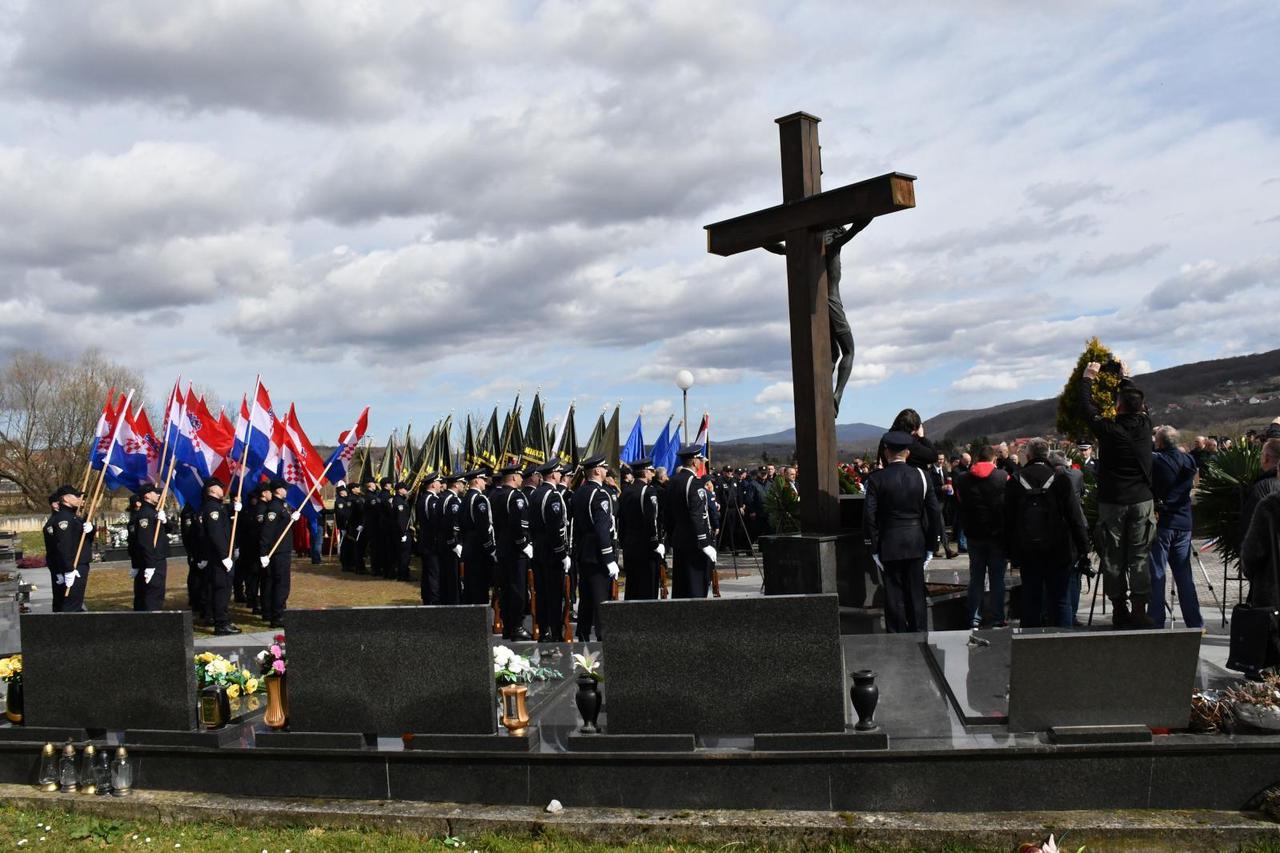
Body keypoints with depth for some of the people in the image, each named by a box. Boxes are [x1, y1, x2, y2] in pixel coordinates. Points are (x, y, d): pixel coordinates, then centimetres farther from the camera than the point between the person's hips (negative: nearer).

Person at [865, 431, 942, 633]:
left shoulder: (876, 479, -8)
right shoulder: (921, 476, 0)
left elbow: (869, 516, -11)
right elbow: (935, 512, 0)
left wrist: (874, 549, -4)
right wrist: (931, 546, 7)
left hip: (889, 546, -2)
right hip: (916, 544, 2)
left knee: (894, 595, 4)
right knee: (916, 593, 11)